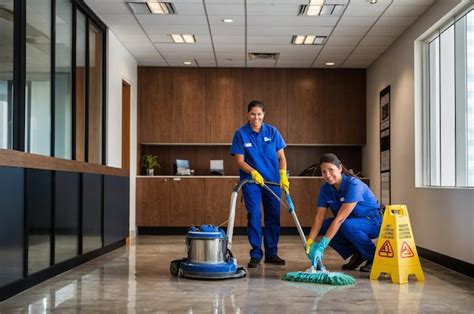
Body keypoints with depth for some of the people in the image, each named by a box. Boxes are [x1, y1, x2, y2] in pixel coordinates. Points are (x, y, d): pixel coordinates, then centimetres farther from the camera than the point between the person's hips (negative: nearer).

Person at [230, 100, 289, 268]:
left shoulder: (272, 132, 2)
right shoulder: (241, 134, -4)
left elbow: (281, 156, 3)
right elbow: (240, 161, -7)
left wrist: (283, 175, -13)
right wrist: (254, 172, -23)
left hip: (273, 181, 3)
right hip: (251, 181, -2)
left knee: (273, 217, 7)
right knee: (254, 216, -4)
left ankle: (271, 253, 19)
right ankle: (256, 255, 6)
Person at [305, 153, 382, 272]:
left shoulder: (354, 185, -28)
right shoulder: (325, 189, -8)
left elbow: (340, 218, -34)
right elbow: (319, 217, -10)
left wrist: (321, 246, -38)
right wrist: (310, 242, -25)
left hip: (373, 222, -6)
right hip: (352, 221, 7)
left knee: (347, 225, -36)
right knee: (324, 227, -19)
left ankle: (373, 257, -11)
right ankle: (356, 254, 2)